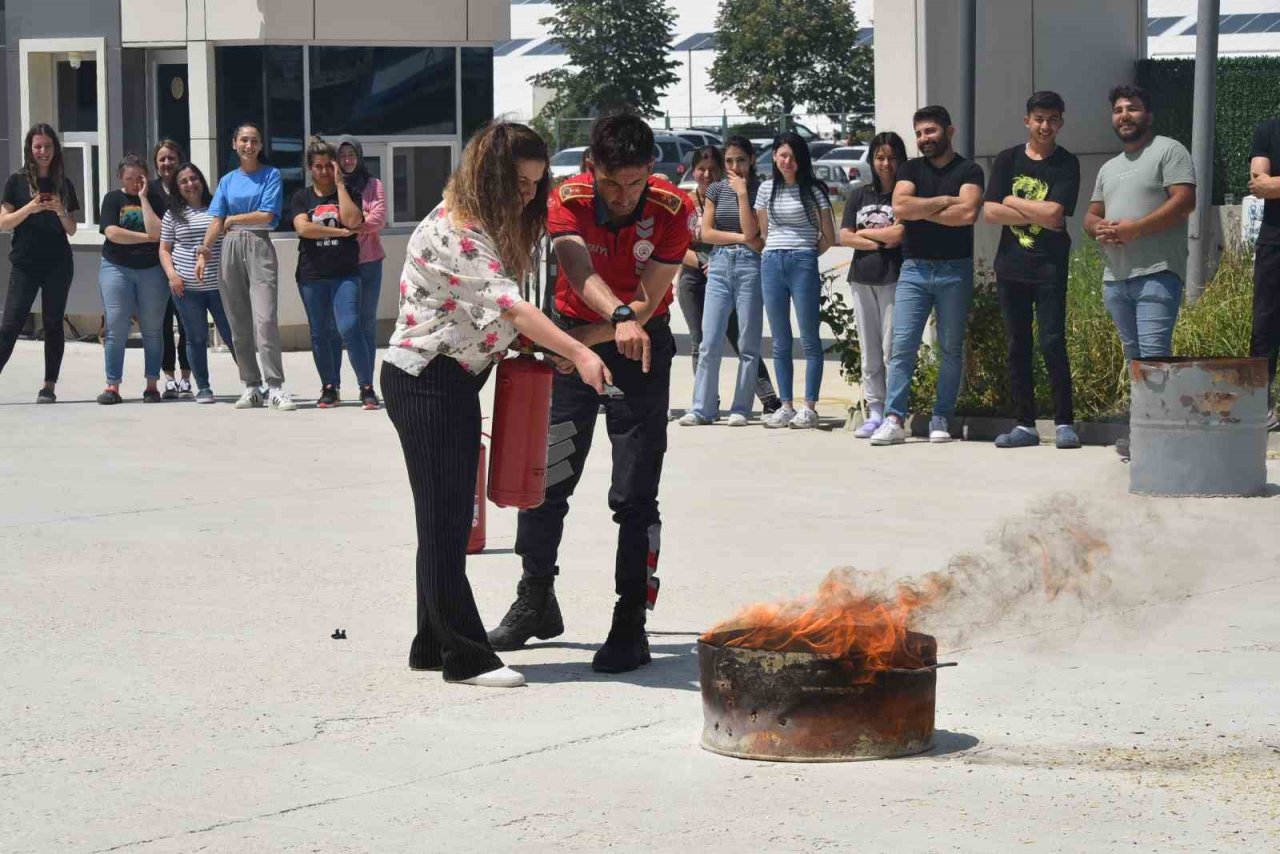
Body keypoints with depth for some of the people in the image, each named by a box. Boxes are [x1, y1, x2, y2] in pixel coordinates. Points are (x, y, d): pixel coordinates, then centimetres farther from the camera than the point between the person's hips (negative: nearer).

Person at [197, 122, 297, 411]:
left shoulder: (271, 175, 5)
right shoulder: (227, 181, 16)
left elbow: (266, 215, -5)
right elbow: (216, 221, 9)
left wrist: (232, 219, 3)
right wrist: (203, 252, -3)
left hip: (258, 247, -4)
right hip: (230, 249, 4)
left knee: (264, 319, -15)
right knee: (238, 324, 4)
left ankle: (276, 387, -17)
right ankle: (251, 387, 10)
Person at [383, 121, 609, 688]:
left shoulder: (484, 228, 11)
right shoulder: (452, 231, -21)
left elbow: (498, 314, 14)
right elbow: (507, 303, -32)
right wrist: (578, 353, -40)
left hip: (457, 382, 10)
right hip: (423, 381, -10)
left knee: (451, 519, 12)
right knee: (444, 518, -6)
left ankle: (433, 643, 19)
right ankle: (465, 655, -3)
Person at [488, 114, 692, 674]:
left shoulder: (672, 211, -20)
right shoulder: (568, 200, -19)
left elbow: (648, 303, -21)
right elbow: (580, 272, -36)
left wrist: (575, 341, -27)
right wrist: (619, 317, -55)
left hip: (641, 346, -2)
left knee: (634, 496, -6)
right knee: (543, 478, 8)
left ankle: (630, 626, -1)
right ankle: (535, 603, 26)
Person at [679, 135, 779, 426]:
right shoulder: (716, 189, 10)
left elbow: (751, 231, -10)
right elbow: (706, 233, 4)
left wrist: (742, 192, -10)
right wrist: (741, 238, -6)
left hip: (749, 265, -3)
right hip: (719, 266, 3)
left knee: (747, 344, 0)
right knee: (709, 341, -1)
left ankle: (741, 408, 5)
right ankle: (702, 408, 3)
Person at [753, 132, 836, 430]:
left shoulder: (814, 190, 0)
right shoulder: (766, 189, 11)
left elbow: (828, 236, 4)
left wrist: (806, 255, 6)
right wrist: (776, 252, 10)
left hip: (803, 263, -4)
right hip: (771, 263, 4)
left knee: (809, 339, -3)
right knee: (780, 342, 6)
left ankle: (809, 407, -3)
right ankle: (786, 406, 10)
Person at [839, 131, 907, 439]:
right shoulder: (859, 196, 15)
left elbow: (899, 234, -12)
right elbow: (844, 237, 7)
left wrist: (864, 232, 1)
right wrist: (879, 242, -5)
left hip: (894, 279, -5)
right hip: (862, 279, 5)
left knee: (892, 351, -9)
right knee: (869, 353, 7)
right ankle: (875, 413, 11)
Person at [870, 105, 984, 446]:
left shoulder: (968, 171, 2)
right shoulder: (910, 169, 10)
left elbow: (967, 213, -16)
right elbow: (900, 207, -8)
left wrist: (920, 210, -8)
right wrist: (944, 201, -8)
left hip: (955, 270, -2)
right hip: (914, 268, 2)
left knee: (951, 349, 4)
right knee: (902, 346, -6)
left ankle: (941, 419, 9)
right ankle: (894, 419, -10)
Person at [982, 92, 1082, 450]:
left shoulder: (1067, 164, -2)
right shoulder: (1007, 160, 7)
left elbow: (1054, 213, -15)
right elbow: (989, 211, -3)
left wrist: (1012, 201, -5)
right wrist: (1038, 215, -9)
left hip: (1049, 268, -4)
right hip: (1011, 267, 4)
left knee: (1053, 344, -8)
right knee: (1017, 347, 6)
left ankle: (1064, 423, -2)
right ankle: (1024, 425, 11)